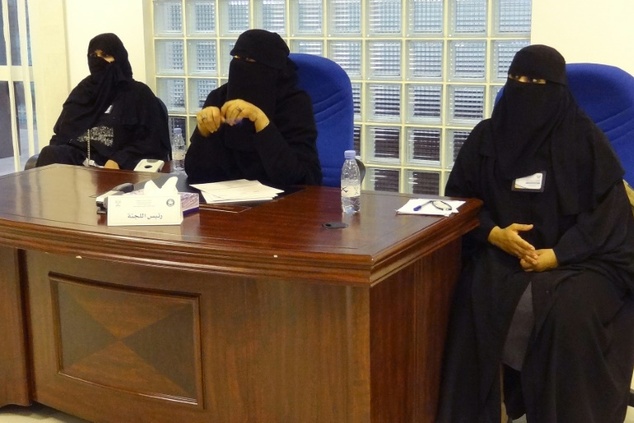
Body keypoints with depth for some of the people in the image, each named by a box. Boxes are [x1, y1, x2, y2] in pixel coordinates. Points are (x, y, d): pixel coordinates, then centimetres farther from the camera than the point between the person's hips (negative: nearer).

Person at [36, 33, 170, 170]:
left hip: (118, 167, -4)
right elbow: (62, 132, 21)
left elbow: (152, 142, -1)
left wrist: (118, 160, -16)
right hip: (77, 161, 4)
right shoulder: (82, 90, 23)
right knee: (50, 155, -30)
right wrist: (56, 153, -3)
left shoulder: (139, 94, 9)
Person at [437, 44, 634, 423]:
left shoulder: (585, 138, -2)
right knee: (477, 299, -29)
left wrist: (556, 255, -18)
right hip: (502, 251, 2)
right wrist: (493, 233, -14)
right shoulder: (487, 136, 6)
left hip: (579, 255, -2)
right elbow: (459, 198, 6)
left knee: (569, 309, -33)